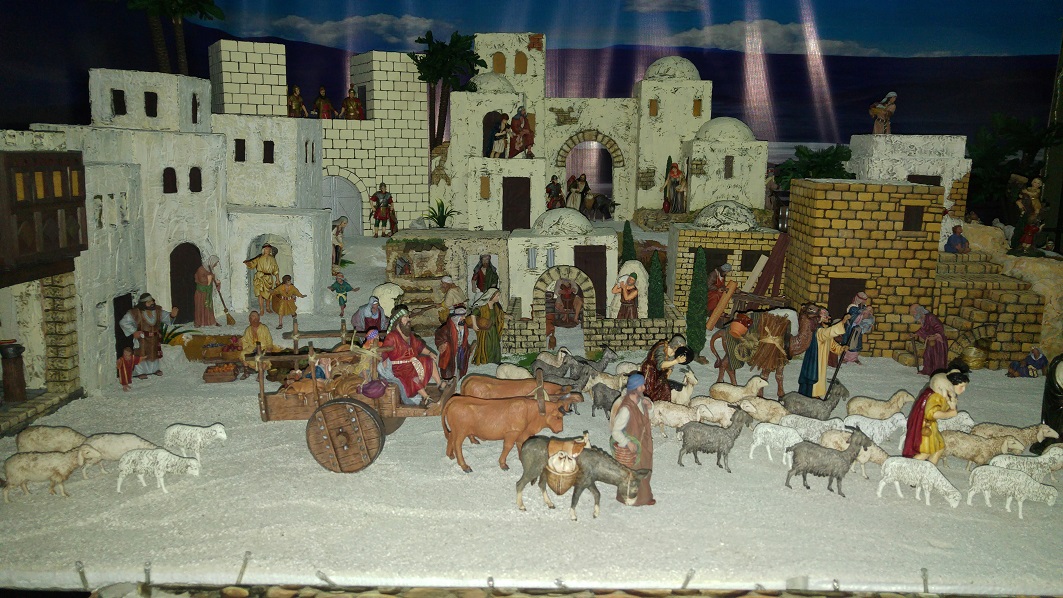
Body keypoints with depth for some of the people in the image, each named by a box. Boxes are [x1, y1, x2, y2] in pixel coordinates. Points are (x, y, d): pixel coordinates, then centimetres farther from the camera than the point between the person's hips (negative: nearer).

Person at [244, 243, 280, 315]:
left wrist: (277, 279, 8)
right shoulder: (259, 258, 3)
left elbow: (275, 270, 13)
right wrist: (247, 263, -21)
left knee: (268, 294, 11)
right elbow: (252, 264, -1)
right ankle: (261, 310, -5)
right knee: (260, 293, -8)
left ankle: (268, 308, 29)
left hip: (269, 278, 3)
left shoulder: (272, 259, 10)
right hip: (260, 278, -3)